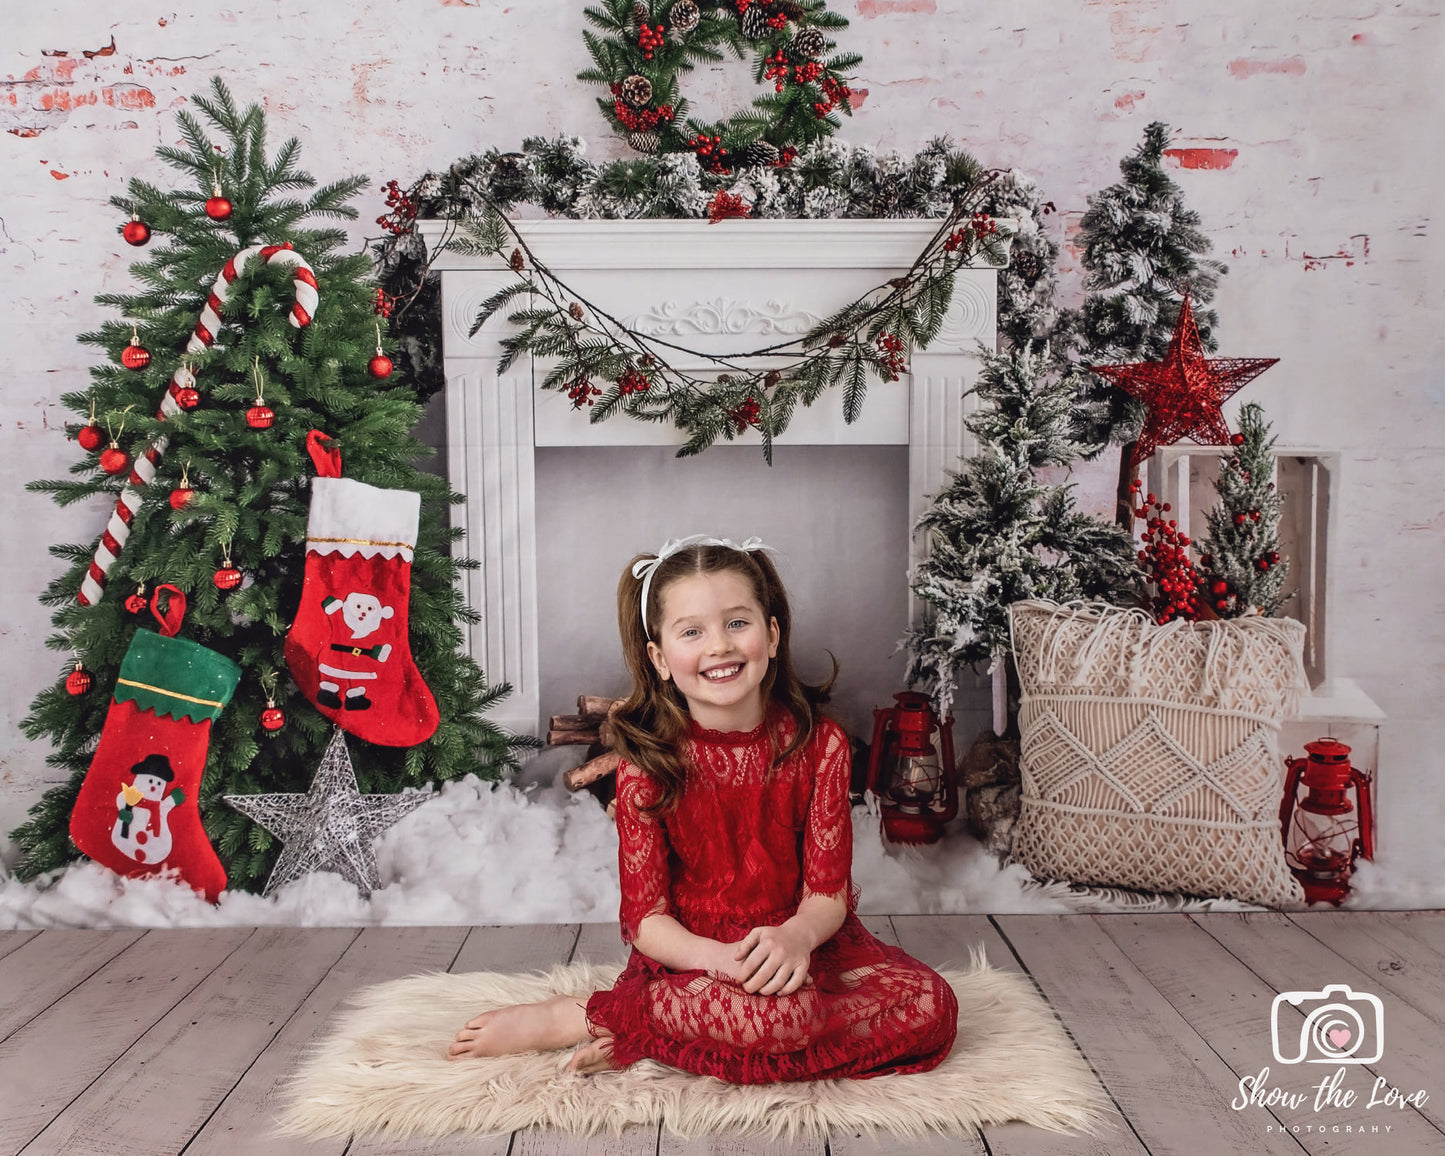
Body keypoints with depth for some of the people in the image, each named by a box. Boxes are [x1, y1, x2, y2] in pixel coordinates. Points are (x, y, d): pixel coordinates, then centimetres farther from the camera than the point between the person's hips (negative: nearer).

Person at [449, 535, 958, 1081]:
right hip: (690, 955, -4)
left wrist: (797, 935, -30)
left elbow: (827, 890, -6)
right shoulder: (646, 764, -9)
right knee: (786, 1011, -34)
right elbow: (645, 917, -10)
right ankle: (572, 1017, -17)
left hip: (800, 947, 5)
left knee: (930, 1005, -22)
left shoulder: (819, 743, -6)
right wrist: (723, 960, -29)